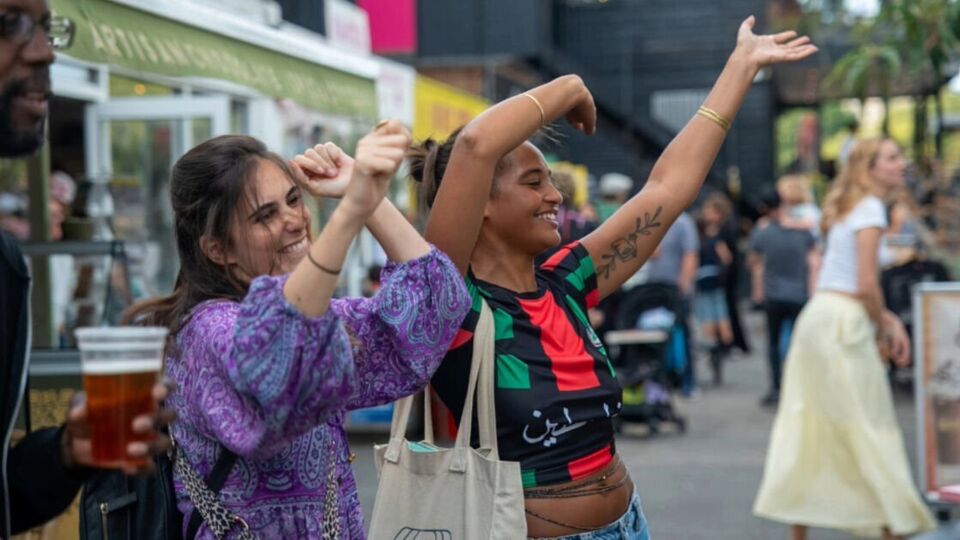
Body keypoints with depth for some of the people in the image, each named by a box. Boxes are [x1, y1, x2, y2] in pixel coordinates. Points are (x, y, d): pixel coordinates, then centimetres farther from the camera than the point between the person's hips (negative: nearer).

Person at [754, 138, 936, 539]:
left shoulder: (850, 208, 19)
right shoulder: (870, 209, -9)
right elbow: (866, 286, -16)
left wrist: (889, 321, 13)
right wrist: (884, 331, -2)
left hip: (817, 318, 9)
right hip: (843, 325, -9)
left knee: (808, 423, 9)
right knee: (871, 426, -1)